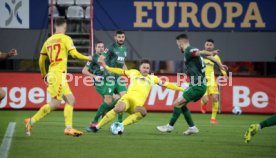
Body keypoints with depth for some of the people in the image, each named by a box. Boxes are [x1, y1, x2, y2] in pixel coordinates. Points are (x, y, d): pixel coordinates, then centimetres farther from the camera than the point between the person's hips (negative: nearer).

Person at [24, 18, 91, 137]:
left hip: (52, 74, 8)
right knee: (55, 103, -6)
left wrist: (44, 74, 28)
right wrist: (87, 58, 2)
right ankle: (31, 121, -4)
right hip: (58, 74, -8)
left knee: (70, 100, 8)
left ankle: (68, 128, 2)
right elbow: (74, 54, -15)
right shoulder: (65, 39, -6)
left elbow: (41, 59, 17)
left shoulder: (48, 40, 14)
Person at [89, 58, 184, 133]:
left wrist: (181, 89, 18)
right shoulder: (134, 73, 21)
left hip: (138, 104, 2)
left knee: (143, 112, -37)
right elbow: (121, 71, 29)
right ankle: (97, 127, -25)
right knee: (118, 109, -37)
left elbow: (166, 84, 23)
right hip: (128, 98, -1)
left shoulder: (152, 78, 23)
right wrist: (106, 66, 25)